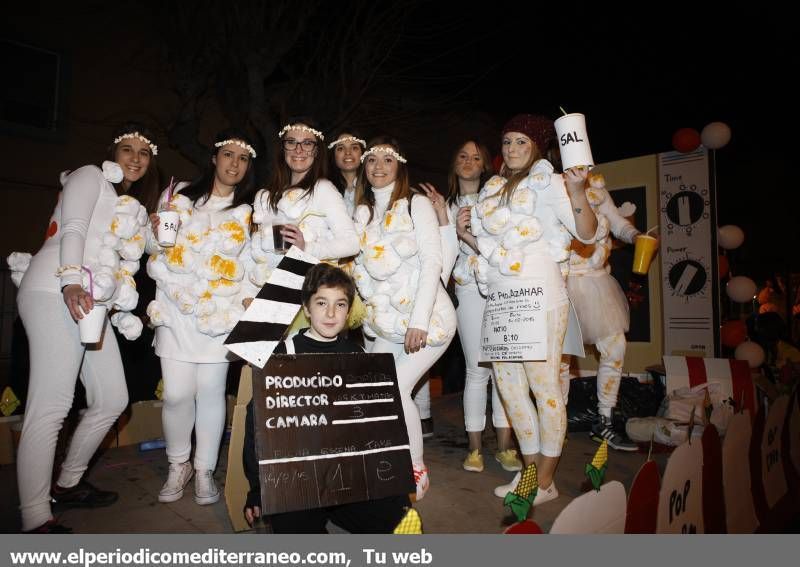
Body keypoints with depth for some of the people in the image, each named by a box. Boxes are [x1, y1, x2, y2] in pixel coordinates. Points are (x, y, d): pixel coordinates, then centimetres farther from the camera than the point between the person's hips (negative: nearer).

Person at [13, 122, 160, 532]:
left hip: (93, 305, 9)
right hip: (56, 294, -9)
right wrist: (72, 282, -24)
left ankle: (68, 484, 26)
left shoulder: (134, 205, 27)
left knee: (112, 399, 9)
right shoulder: (90, 175, 5)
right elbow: (72, 230, -11)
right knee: (50, 407, -11)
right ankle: (35, 521, -6)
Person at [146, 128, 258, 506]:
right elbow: (155, 247, 13)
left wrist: (247, 304, -3)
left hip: (220, 312, 0)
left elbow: (254, 263, 6)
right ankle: (178, 465, 21)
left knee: (211, 392, -1)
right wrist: (157, 230, -8)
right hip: (176, 308, 1)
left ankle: (205, 470, 17)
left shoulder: (250, 211, 10)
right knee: (177, 393, -3)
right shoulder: (181, 196, 11)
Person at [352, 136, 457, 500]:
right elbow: (363, 268, 14)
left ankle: (417, 473, 6)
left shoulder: (417, 204, -3)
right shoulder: (362, 213, 13)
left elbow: (432, 262, -12)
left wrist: (419, 320, -19)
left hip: (427, 317, -5)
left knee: (396, 389, -14)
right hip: (385, 322, 6)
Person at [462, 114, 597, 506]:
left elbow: (587, 233, -12)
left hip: (537, 297, -7)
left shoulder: (546, 180, -2)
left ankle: (546, 482, 15)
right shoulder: (493, 188, 17)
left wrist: (577, 192, -27)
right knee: (508, 385, 12)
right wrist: (461, 232, 6)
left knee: (544, 387, 0)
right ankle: (530, 470, 28)